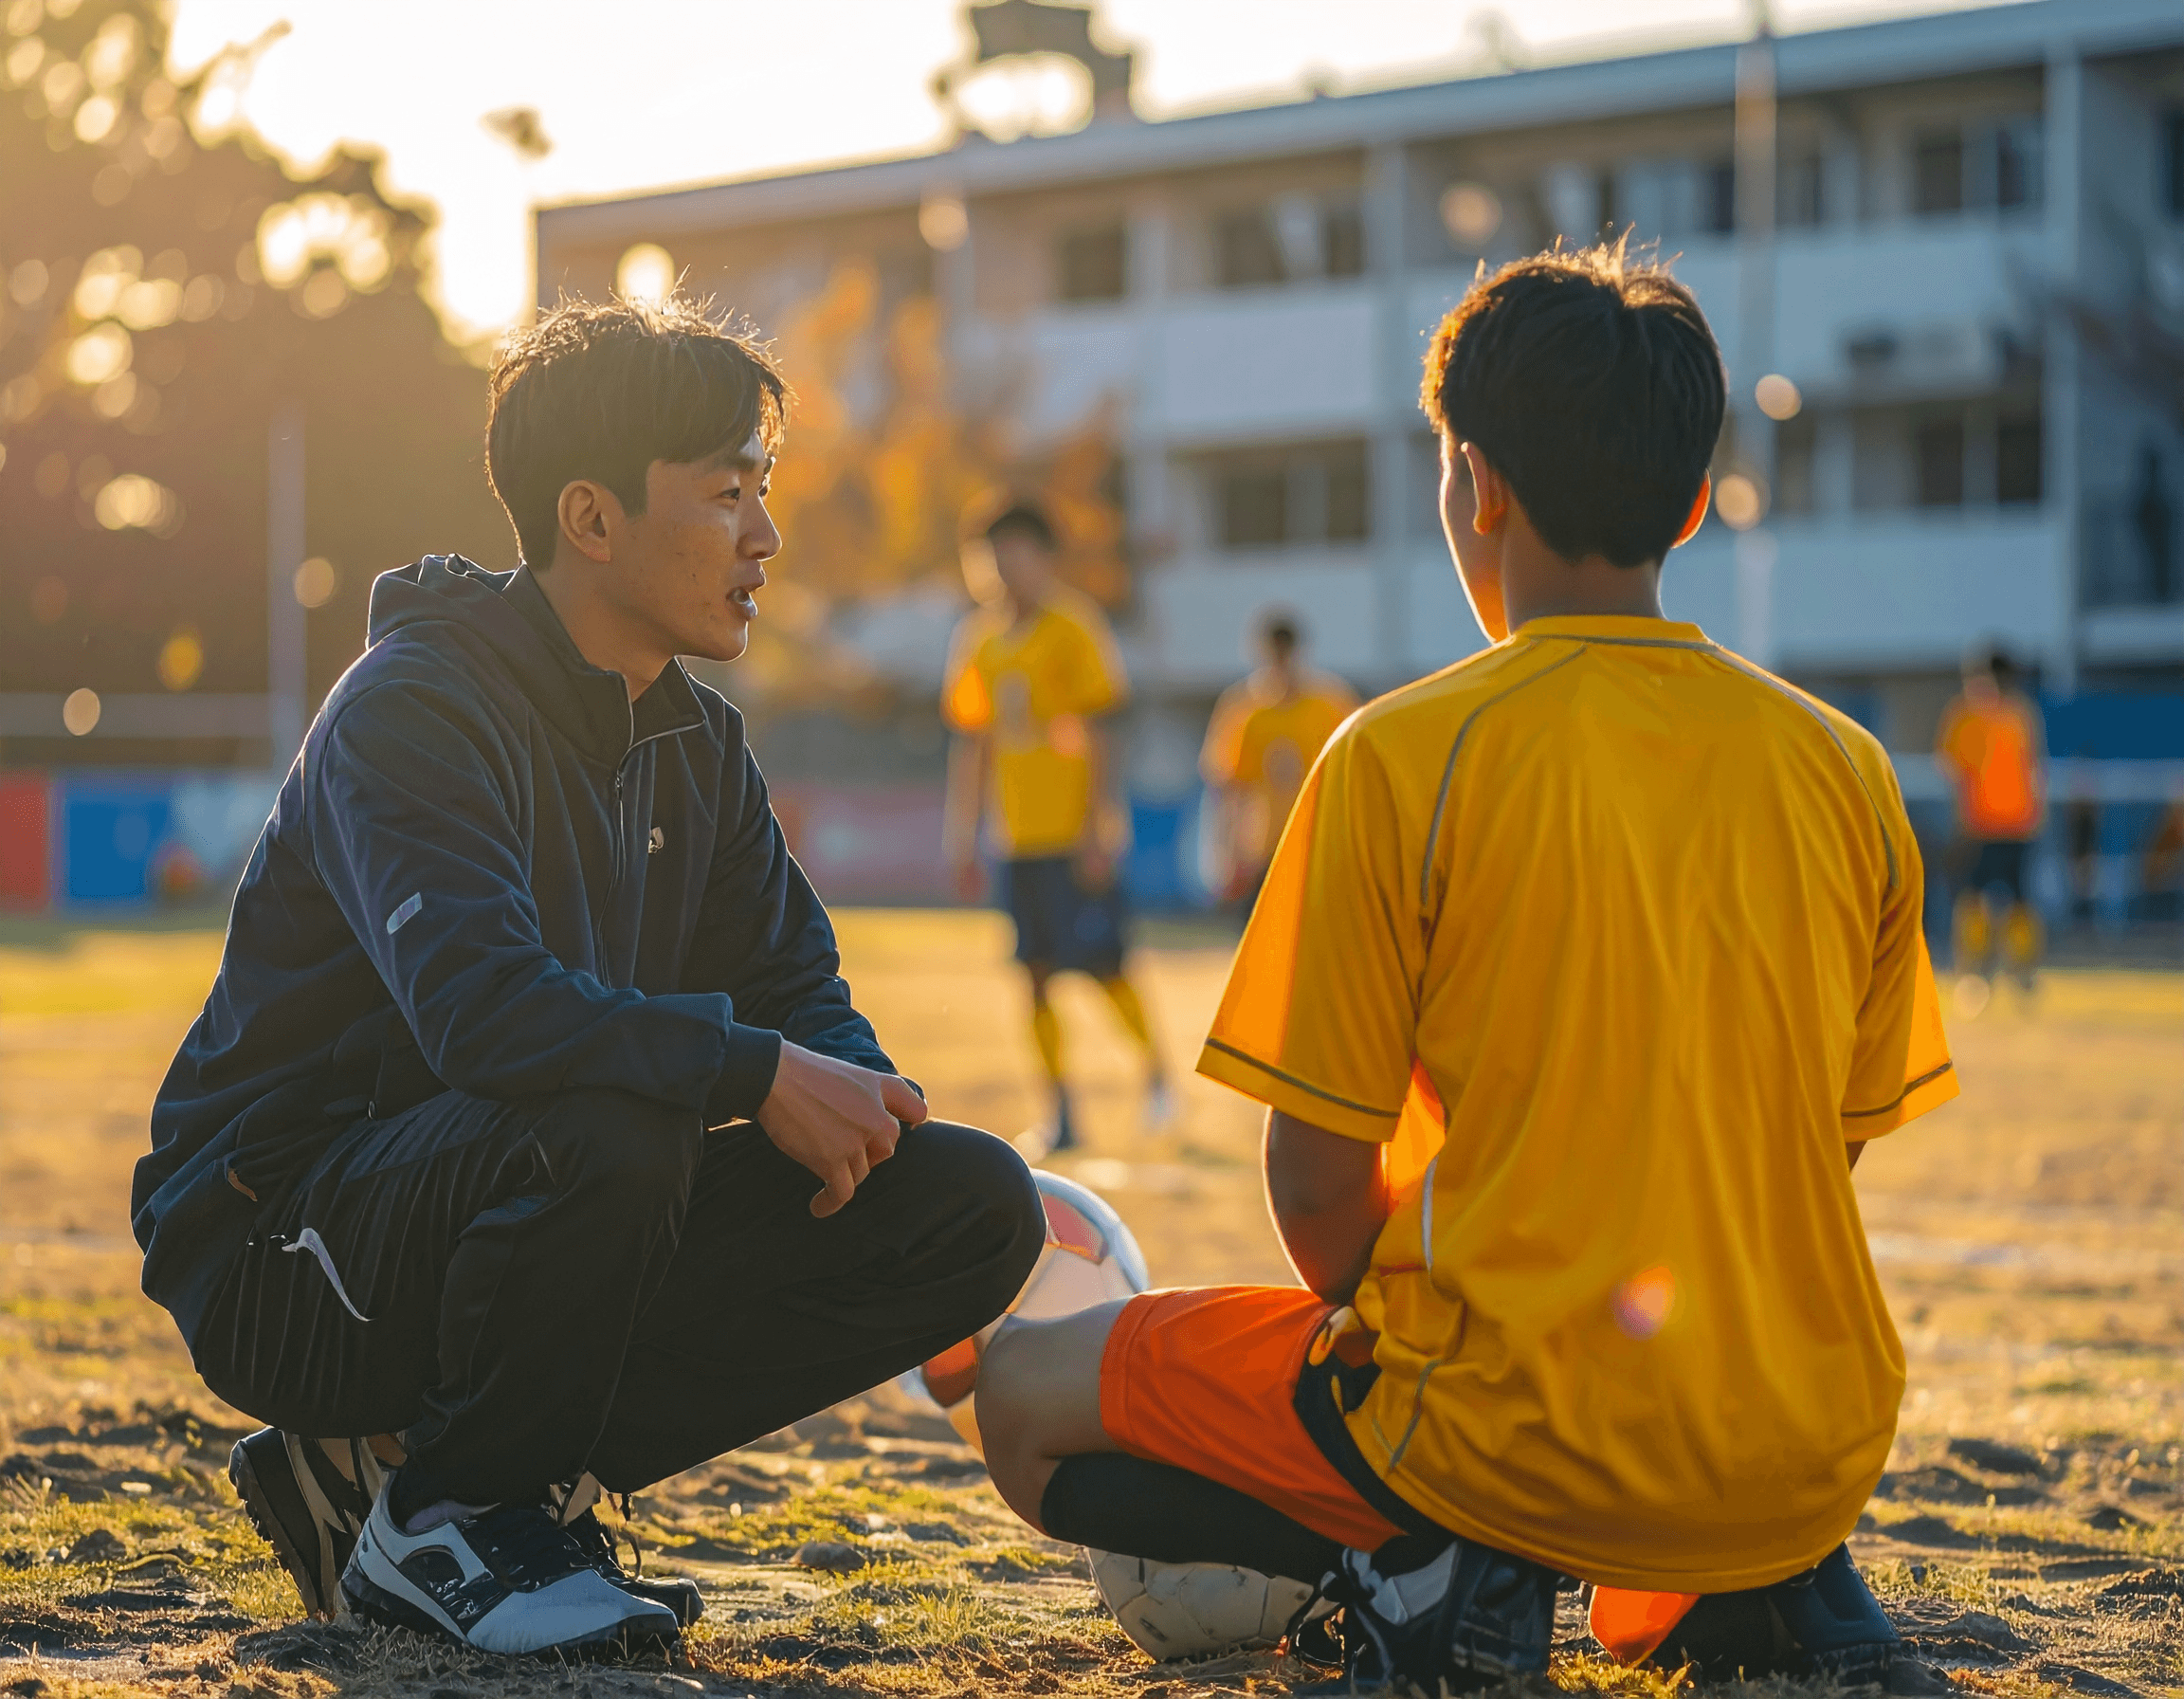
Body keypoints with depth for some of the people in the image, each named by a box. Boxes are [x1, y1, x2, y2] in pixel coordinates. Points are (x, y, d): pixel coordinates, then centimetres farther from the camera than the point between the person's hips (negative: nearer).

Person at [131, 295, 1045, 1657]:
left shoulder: (696, 748, 9)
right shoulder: (412, 711, -18)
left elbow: (795, 984, 9)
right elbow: (485, 1008, -35)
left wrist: (855, 1095, -15)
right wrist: (760, 1073, -31)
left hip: (519, 1226, 8)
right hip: (287, 1261, -8)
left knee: (978, 1206, -6)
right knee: (604, 1125, -39)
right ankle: (436, 1520, -10)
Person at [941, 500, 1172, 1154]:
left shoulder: (1074, 627, -7)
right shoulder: (978, 639, 11)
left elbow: (1098, 737, -9)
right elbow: (970, 745, 15)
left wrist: (1100, 834, -14)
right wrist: (963, 838, 12)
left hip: (1076, 836, -5)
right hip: (1017, 841, 5)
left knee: (1103, 966, -5)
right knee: (1036, 975, 3)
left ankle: (1157, 1074, 16)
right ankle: (1061, 1115, 8)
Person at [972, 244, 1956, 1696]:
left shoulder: (1406, 759, -11)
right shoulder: (1842, 769, 3)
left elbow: (1318, 1178, -8)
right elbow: (1834, 1146, 10)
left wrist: (1379, 1329, 13)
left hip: (1527, 1443, -5)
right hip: (1809, 1455, 6)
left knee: (1024, 1392, 12)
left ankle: (1423, 1566, -6)